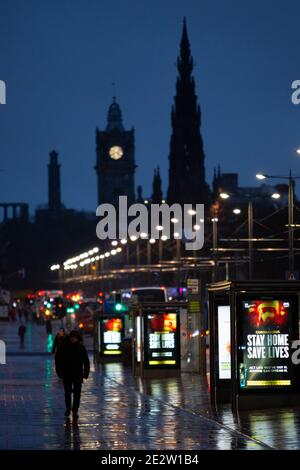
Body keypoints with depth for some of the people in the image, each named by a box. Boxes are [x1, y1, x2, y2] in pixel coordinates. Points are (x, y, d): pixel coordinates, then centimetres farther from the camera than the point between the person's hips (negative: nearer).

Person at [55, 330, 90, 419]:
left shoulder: (81, 348, -1)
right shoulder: (64, 347, -3)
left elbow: (86, 361, 3)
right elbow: (58, 360, 3)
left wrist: (86, 373, -3)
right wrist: (59, 371, -2)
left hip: (78, 375, 0)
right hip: (67, 375, 0)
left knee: (77, 394, 0)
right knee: (67, 393, 10)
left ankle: (75, 411, 6)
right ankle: (68, 409, 28)